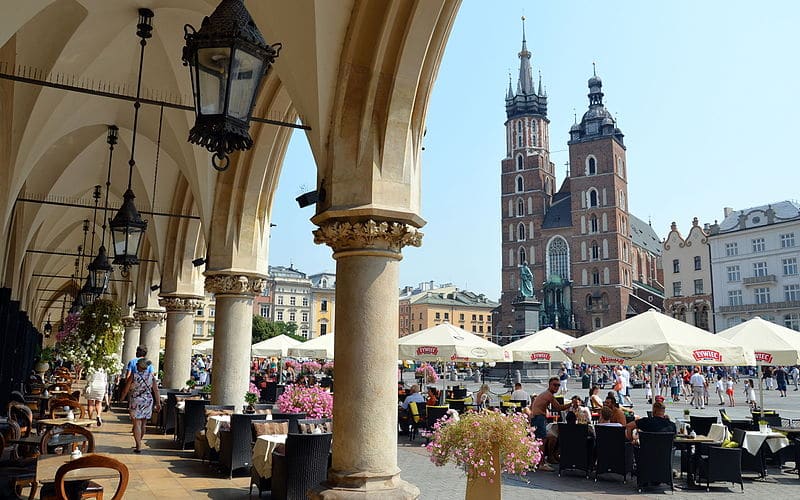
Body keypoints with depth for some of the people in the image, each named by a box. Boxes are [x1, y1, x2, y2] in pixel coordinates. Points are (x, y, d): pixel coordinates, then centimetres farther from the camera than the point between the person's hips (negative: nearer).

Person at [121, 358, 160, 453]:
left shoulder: (134, 376, -8)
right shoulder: (151, 376, 1)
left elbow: (126, 390, -2)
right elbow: (156, 390, 2)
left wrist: (121, 399, 14)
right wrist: (158, 403, 7)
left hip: (136, 402, -4)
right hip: (148, 401, 4)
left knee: (137, 424, -2)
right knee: (143, 423, 16)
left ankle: (138, 447, -6)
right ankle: (139, 443, 32)